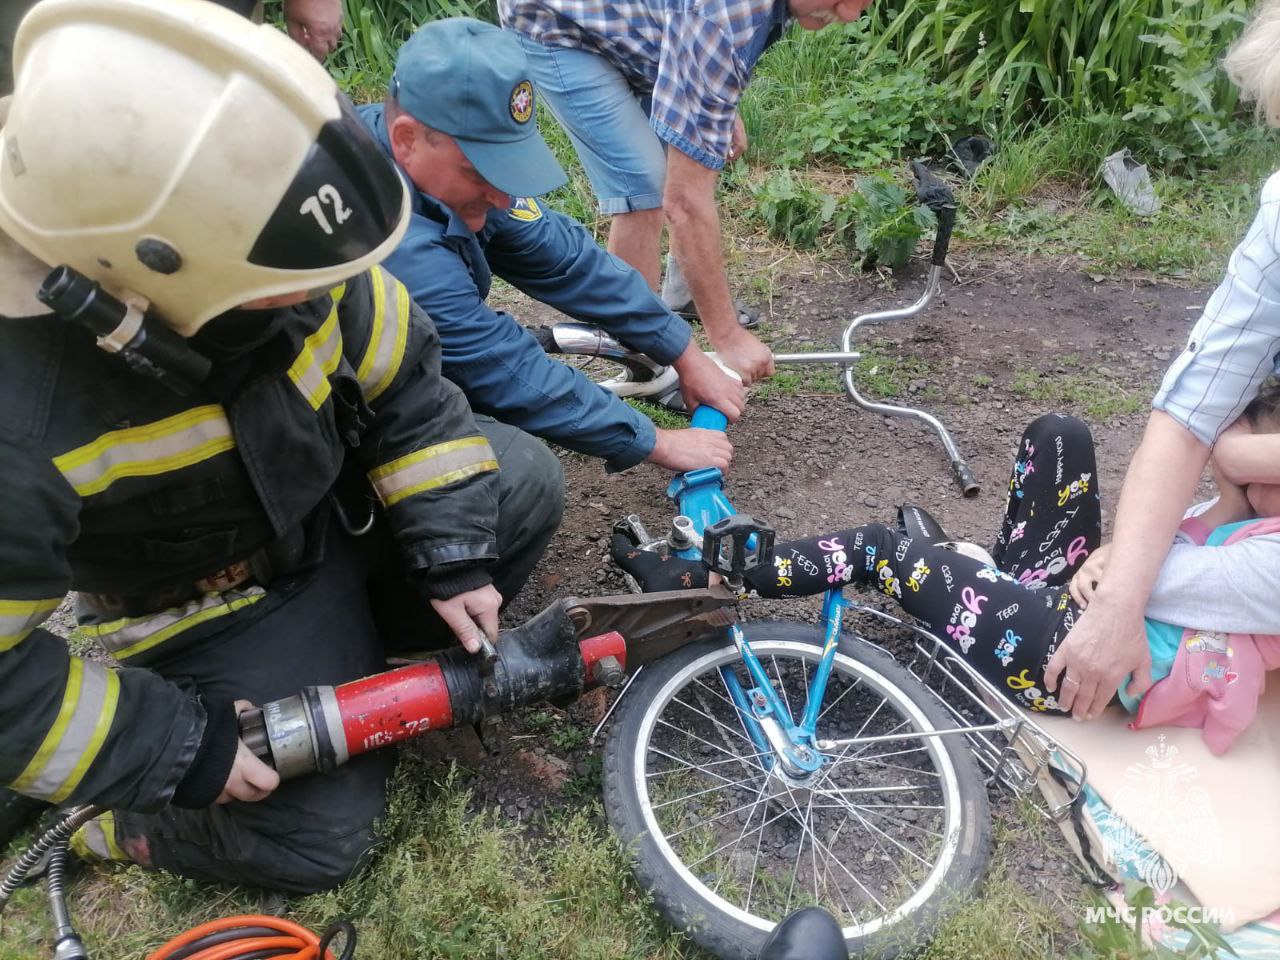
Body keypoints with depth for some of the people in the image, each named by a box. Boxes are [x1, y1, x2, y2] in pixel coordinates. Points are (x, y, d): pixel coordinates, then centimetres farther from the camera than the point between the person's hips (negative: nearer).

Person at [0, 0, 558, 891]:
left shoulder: (273, 252, -24)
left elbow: (406, 384, -10)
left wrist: (450, 551, -12)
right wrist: (176, 749, -22)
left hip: (329, 496, 5)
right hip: (209, 605, -5)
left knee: (517, 500, -6)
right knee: (317, 836, -8)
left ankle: (357, 641, 10)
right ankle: (107, 822, 17)